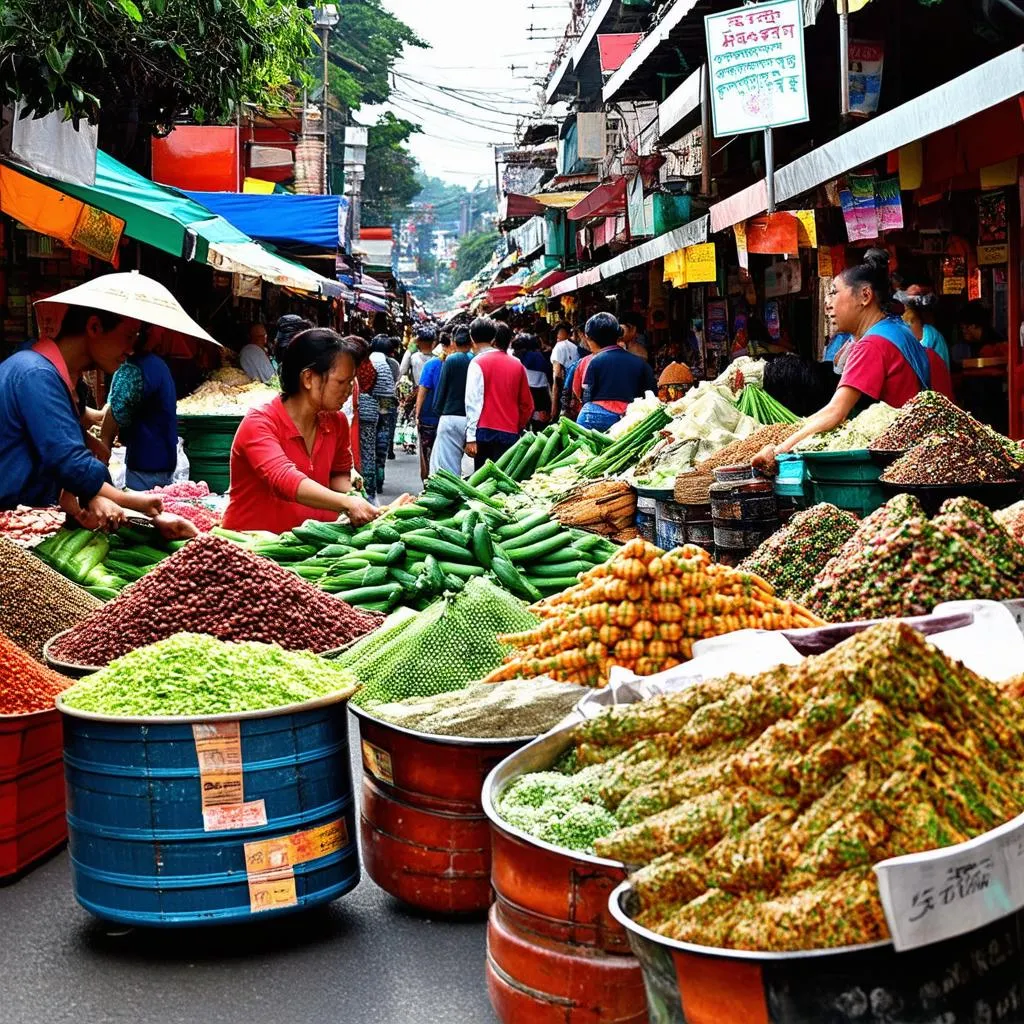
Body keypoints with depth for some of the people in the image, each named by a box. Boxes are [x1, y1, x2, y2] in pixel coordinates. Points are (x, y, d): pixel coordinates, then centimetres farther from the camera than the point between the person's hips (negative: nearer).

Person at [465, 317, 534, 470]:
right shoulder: (517, 365, 11)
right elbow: (527, 404, 14)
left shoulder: (478, 363, -2)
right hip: (511, 434, 4)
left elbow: (473, 401, -8)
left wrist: (470, 437, -10)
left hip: (486, 432, -4)